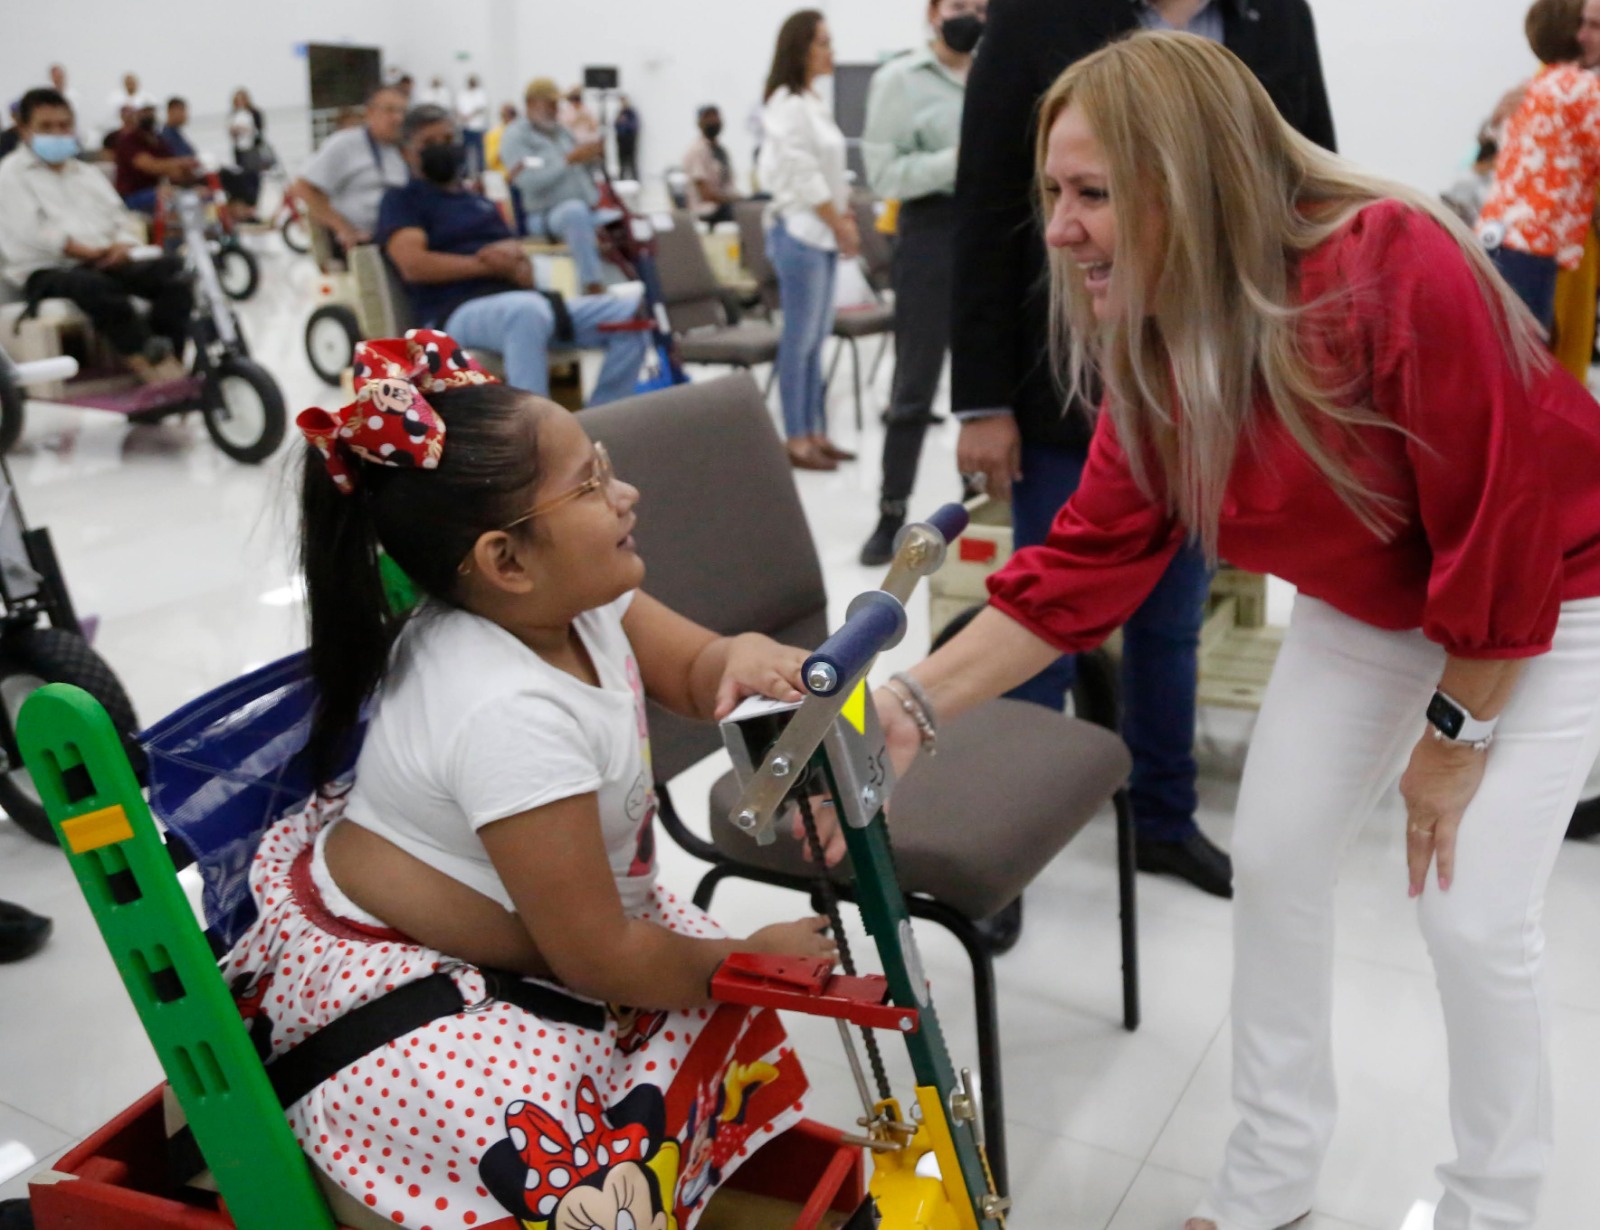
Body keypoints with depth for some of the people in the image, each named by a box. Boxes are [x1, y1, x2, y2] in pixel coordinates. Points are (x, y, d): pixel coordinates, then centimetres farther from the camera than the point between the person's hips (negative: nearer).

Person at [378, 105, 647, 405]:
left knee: (632, 312, -10)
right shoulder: (402, 200, 11)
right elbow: (413, 265, -9)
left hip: (516, 299, 7)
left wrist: (514, 253, -3)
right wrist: (487, 265, -5)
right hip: (457, 312, -7)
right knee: (527, 310, -43)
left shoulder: (482, 203, 30)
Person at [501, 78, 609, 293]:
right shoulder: (515, 136, -2)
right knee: (576, 209, -39)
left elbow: (582, 171, 21)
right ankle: (593, 290, -42)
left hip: (588, 212, 8)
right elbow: (530, 181, -18)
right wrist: (570, 159, -22)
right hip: (545, 216, -8)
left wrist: (594, 156, -2)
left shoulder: (560, 130, 17)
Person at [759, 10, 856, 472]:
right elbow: (802, 176, -16)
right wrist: (840, 225, -10)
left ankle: (816, 433, 16)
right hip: (800, 230, -9)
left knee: (818, 337, 10)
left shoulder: (813, 102, 17)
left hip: (823, 231, 9)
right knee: (800, 339, -6)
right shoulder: (787, 103, -11)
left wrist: (846, 219, 10)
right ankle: (797, 439, 0)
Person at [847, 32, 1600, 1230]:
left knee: (1475, 908, -7)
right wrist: (915, 701, -25)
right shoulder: (1152, 345, -14)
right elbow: (1087, 558, -15)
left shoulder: (1400, 270, -35)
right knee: (1274, 856, 6)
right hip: (1365, 609, 6)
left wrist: (1454, 730, -16)